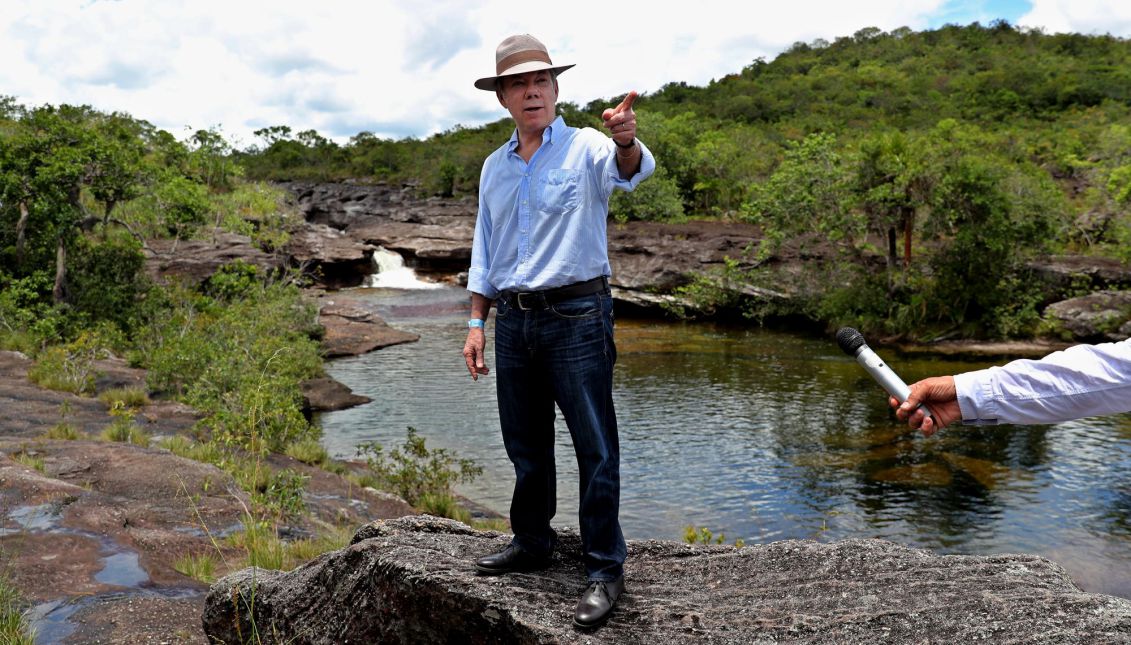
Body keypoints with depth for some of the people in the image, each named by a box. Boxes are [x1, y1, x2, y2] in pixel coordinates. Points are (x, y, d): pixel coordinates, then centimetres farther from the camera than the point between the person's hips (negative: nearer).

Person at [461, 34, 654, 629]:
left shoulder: (585, 148, -3)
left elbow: (631, 171, -26)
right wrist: (476, 323, 11)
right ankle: (531, 544, 33)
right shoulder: (494, 167, 14)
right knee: (525, 445, 15)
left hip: (577, 316, -5)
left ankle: (605, 569, 8)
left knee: (595, 447, -2)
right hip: (514, 320, 6)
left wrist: (625, 140, -49)